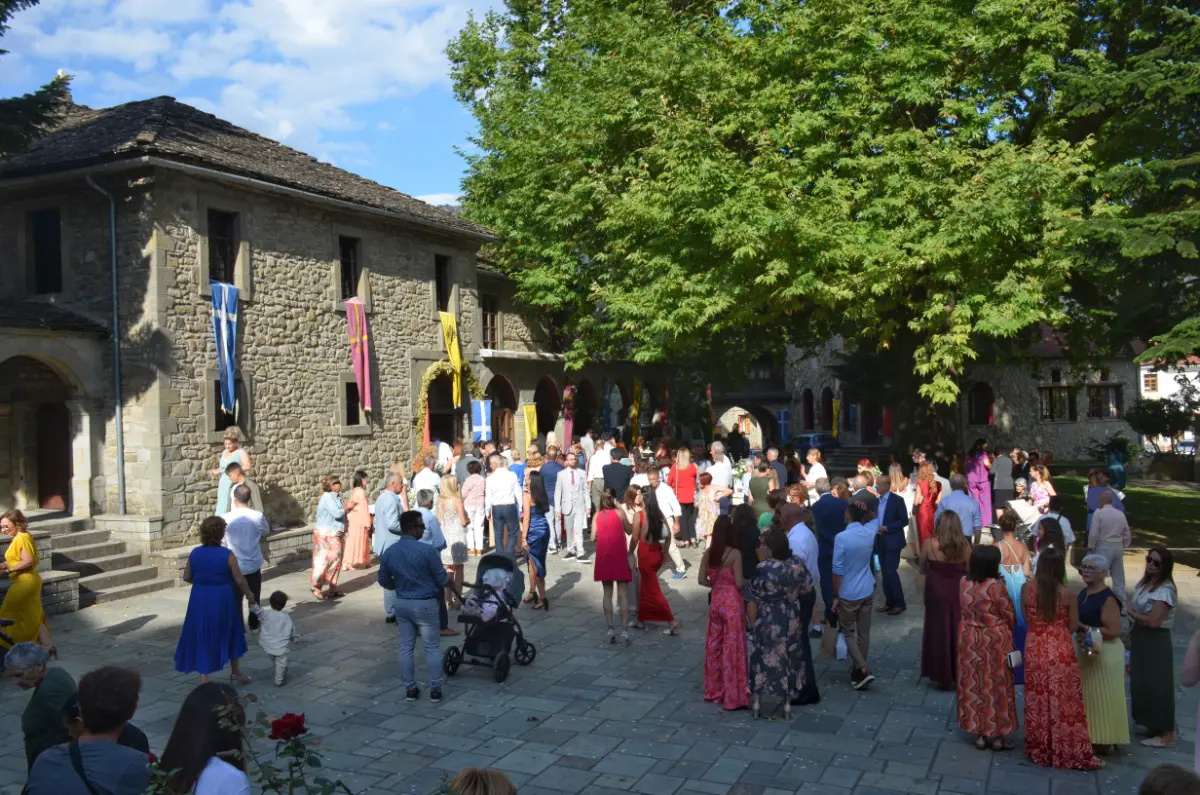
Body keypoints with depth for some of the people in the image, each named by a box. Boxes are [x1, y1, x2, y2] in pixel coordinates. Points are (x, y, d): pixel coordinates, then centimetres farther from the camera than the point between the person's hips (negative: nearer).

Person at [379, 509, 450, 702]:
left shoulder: (389, 552, -2)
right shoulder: (427, 550, -18)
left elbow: (384, 581, 9)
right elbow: (442, 579, -12)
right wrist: (448, 578, 11)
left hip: (402, 604, 5)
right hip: (425, 604, -5)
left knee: (406, 647, 13)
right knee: (432, 647, 7)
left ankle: (410, 689, 18)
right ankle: (435, 689, 10)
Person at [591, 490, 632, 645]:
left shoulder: (597, 516, 2)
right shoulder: (619, 513, -2)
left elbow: (593, 537, -2)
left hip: (604, 557, 2)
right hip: (620, 556, -2)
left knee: (607, 593, 12)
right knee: (623, 594, 0)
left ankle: (610, 629, 8)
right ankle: (624, 631, -6)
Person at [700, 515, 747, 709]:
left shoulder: (708, 553, 0)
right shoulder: (735, 554, -15)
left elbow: (702, 580, 0)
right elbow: (739, 583, -17)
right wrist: (747, 582, 4)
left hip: (716, 602, 6)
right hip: (732, 603, -6)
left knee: (714, 646, 16)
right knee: (733, 648, 1)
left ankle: (713, 690, 28)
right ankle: (733, 697, 6)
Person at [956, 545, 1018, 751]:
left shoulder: (963, 583, -5)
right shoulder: (995, 585, -21)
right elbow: (1010, 615, -10)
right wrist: (1007, 631, 9)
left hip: (969, 639, 5)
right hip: (994, 641, -5)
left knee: (973, 686, 13)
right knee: (995, 687, 8)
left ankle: (980, 733, 20)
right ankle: (997, 734, 17)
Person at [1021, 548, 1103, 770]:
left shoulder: (1027, 589, -6)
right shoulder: (1065, 593, -12)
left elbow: (1027, 618, 4)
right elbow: (1073, 626, -3)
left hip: (1035, 649, 2)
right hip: (1061, 650, -2)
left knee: (1038, 701, 13)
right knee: (1064, 701, 5)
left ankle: (1039, 750, 23)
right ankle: (1072, 754, 12)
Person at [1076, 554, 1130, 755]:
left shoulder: (1108, 598, -19)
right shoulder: (1084, 593, 7)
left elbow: (1113, 631, -24)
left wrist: (1084, 628, -23)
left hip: (1105, 653, -9)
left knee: (1102, 697, 1)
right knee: (1089, 696, 16)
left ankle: (1105, 741, 12)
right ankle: (1092, 737, 27)